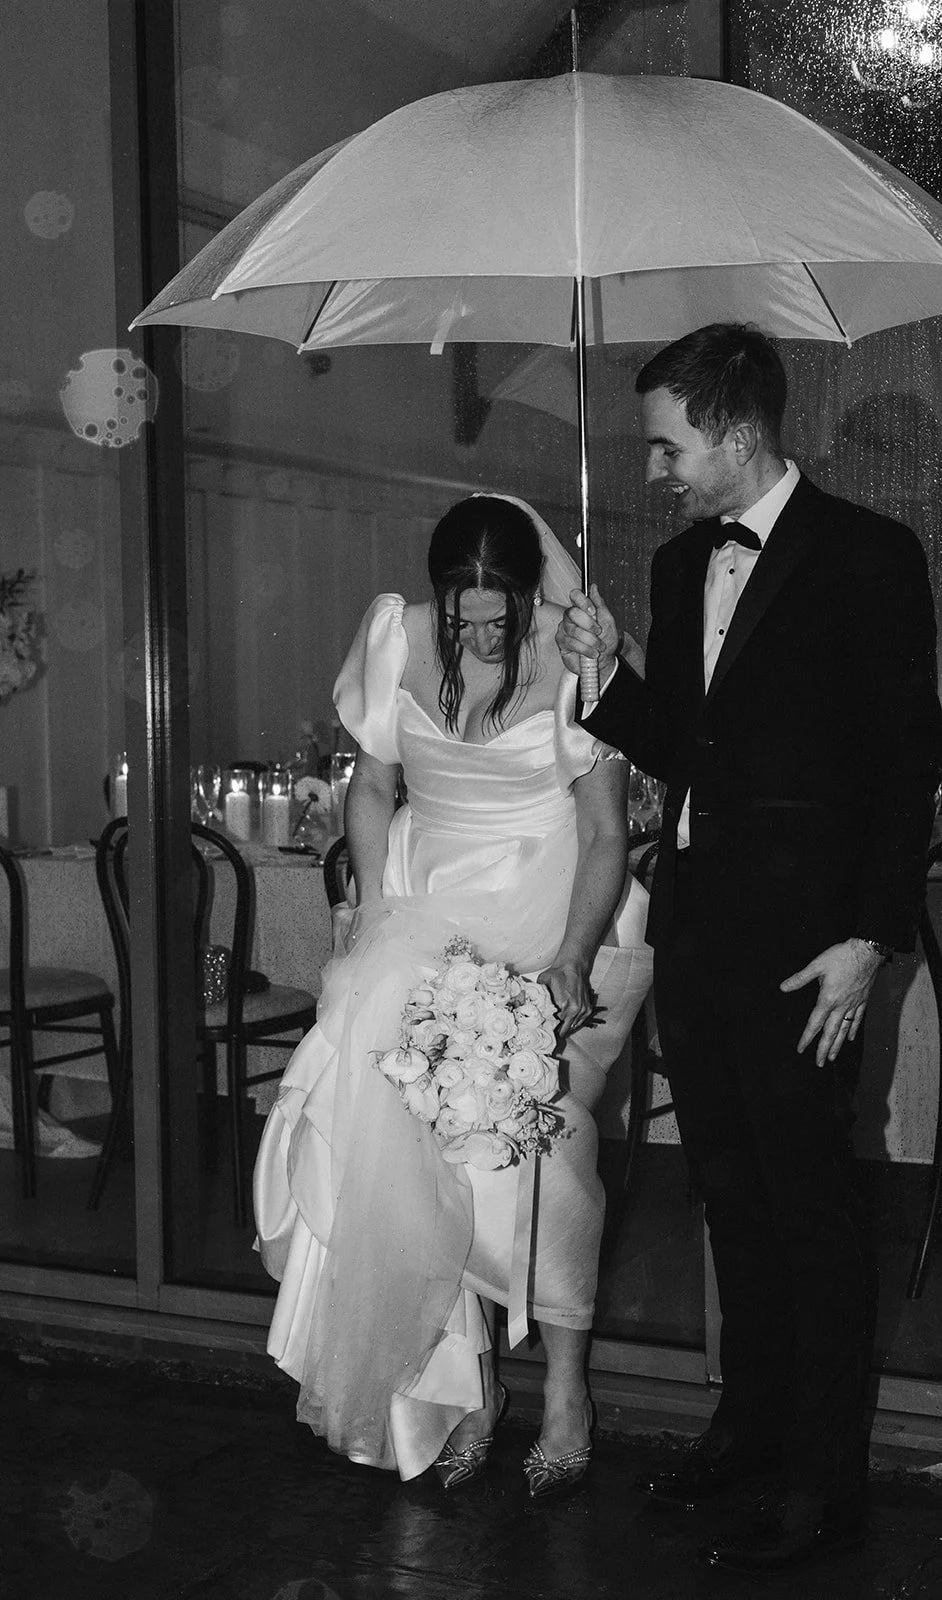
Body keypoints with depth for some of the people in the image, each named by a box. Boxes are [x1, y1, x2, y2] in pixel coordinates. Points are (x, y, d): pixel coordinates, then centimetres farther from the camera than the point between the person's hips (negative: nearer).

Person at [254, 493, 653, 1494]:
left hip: (554, 915, -3)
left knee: (543, 1131, -15)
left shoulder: (574, 659, -11)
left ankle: (565, 1384, 1)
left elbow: (607, 835, -9)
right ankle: (466, 1379, 1)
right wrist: (373, 910, -1)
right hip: (430, 908, 3)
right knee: (412, 1131, -11)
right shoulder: (398, 641, -1)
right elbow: (372, 790, 10)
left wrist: (572, 959, -21)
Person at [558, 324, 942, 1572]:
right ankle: (750, 1420, 31)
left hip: (800, 936, -6)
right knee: (732, 1189, 15)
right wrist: (609, 674, -2)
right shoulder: (680, 565, 13)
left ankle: (826, 1484, 13)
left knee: (809, 1200, 1)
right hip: (692, 925, 7)